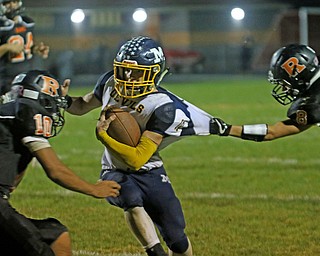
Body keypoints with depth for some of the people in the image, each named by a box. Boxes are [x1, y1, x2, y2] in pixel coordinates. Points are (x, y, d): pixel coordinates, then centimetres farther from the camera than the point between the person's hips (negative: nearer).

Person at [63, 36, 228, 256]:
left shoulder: (162, 107, -25)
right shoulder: (110, 82, -8)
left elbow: (137, 159, -28)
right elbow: (83, 106, 12)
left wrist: (103, 136, -32)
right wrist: (64, 100, -10)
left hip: (148, 172, -2)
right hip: (115, 171, 2)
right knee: (131, 199, -34)